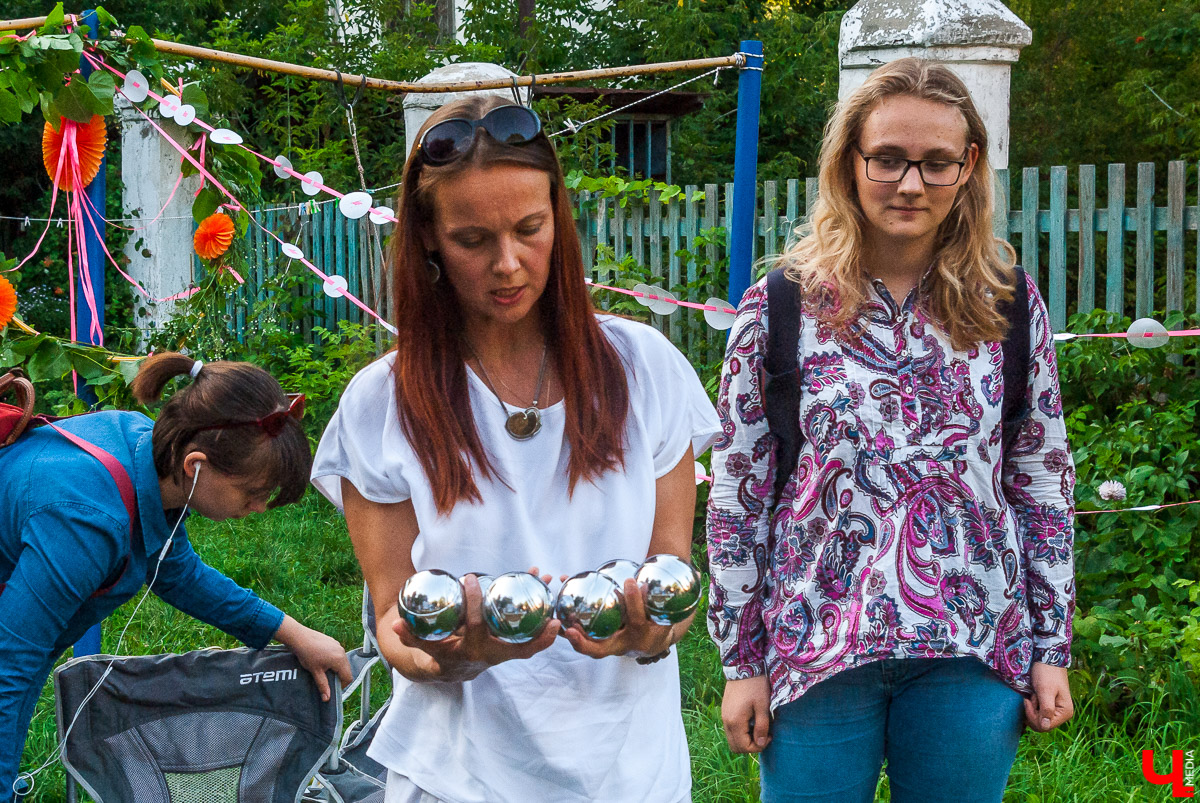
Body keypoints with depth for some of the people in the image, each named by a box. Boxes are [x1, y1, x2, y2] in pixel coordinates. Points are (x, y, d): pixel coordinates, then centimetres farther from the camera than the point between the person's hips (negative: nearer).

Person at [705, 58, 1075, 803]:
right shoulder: (780, 308, -3)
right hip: (816, 649, -1)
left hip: (973, 655, 1)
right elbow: (739, 494, 0)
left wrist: (1052, 648, 6)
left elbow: (1045, 483, 7)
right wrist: (742, 660, -1)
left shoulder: (1010, 306, 2)